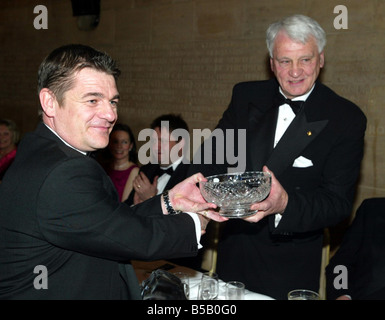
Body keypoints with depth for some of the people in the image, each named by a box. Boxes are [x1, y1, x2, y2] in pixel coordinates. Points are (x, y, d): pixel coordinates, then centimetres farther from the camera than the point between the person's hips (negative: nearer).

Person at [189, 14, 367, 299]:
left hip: (292, 265, -3)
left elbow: (339, 202, -16)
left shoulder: (346, 118, -11)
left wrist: (286, 203, -36)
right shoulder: (246, 96, 0)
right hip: (235, 252, 4)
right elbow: (213, 154, -3)